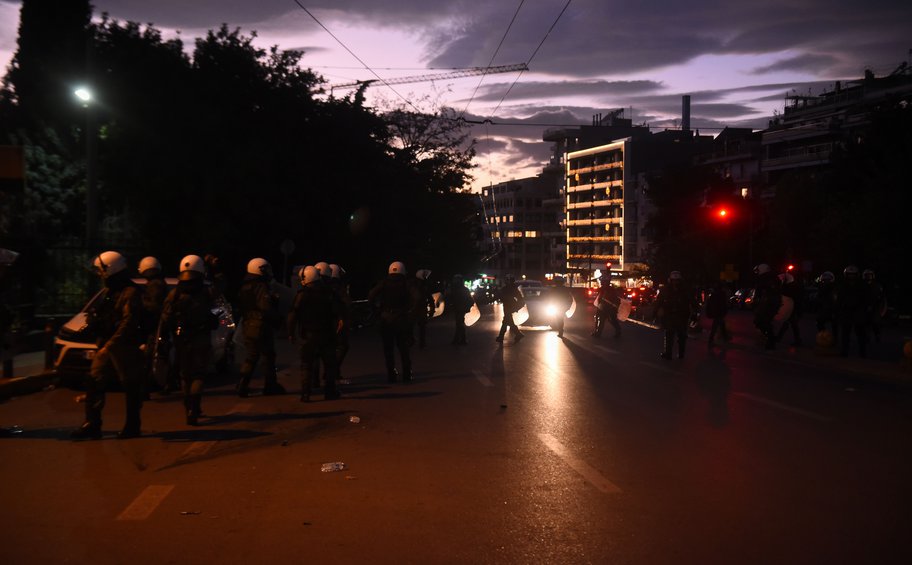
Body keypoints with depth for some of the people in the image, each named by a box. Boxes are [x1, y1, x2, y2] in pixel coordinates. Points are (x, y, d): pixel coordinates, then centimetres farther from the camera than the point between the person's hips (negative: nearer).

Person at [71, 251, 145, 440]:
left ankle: (132, 426, 11)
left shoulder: (130, 292, -13)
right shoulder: (107, 291, 16)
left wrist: (109, 345, -24)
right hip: (105, 346, 9)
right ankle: (92, 425, 10)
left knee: (131, 387, 2)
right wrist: (93, 319, 5)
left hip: (125, 347, -9)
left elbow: (128, 323, -21)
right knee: (94, 382, 5)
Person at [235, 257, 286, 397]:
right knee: (268, 356, 5)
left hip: (248, 326, 8)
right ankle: (270, 386, 13)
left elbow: (240, 308, 19)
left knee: (251, 357, 13)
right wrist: (276, 319, -8)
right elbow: (267, 309, -22)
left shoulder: (244, 288, 11)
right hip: (261, 327, -8)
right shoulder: (262, 288, -17)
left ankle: (242, 385, 4)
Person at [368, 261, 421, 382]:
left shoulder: (384, 283, 1)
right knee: (404, 348, 10)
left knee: (388, 348, 9)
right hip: (402, 319, 0)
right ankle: (407, 375, 8)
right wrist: (413, 313, -7)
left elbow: (371, 296, -11)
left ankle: (391, 374, 6)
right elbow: (417, 298, -15)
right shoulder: (407, 283, -1)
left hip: (386, 319, 0)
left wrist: (378, 308, -2)